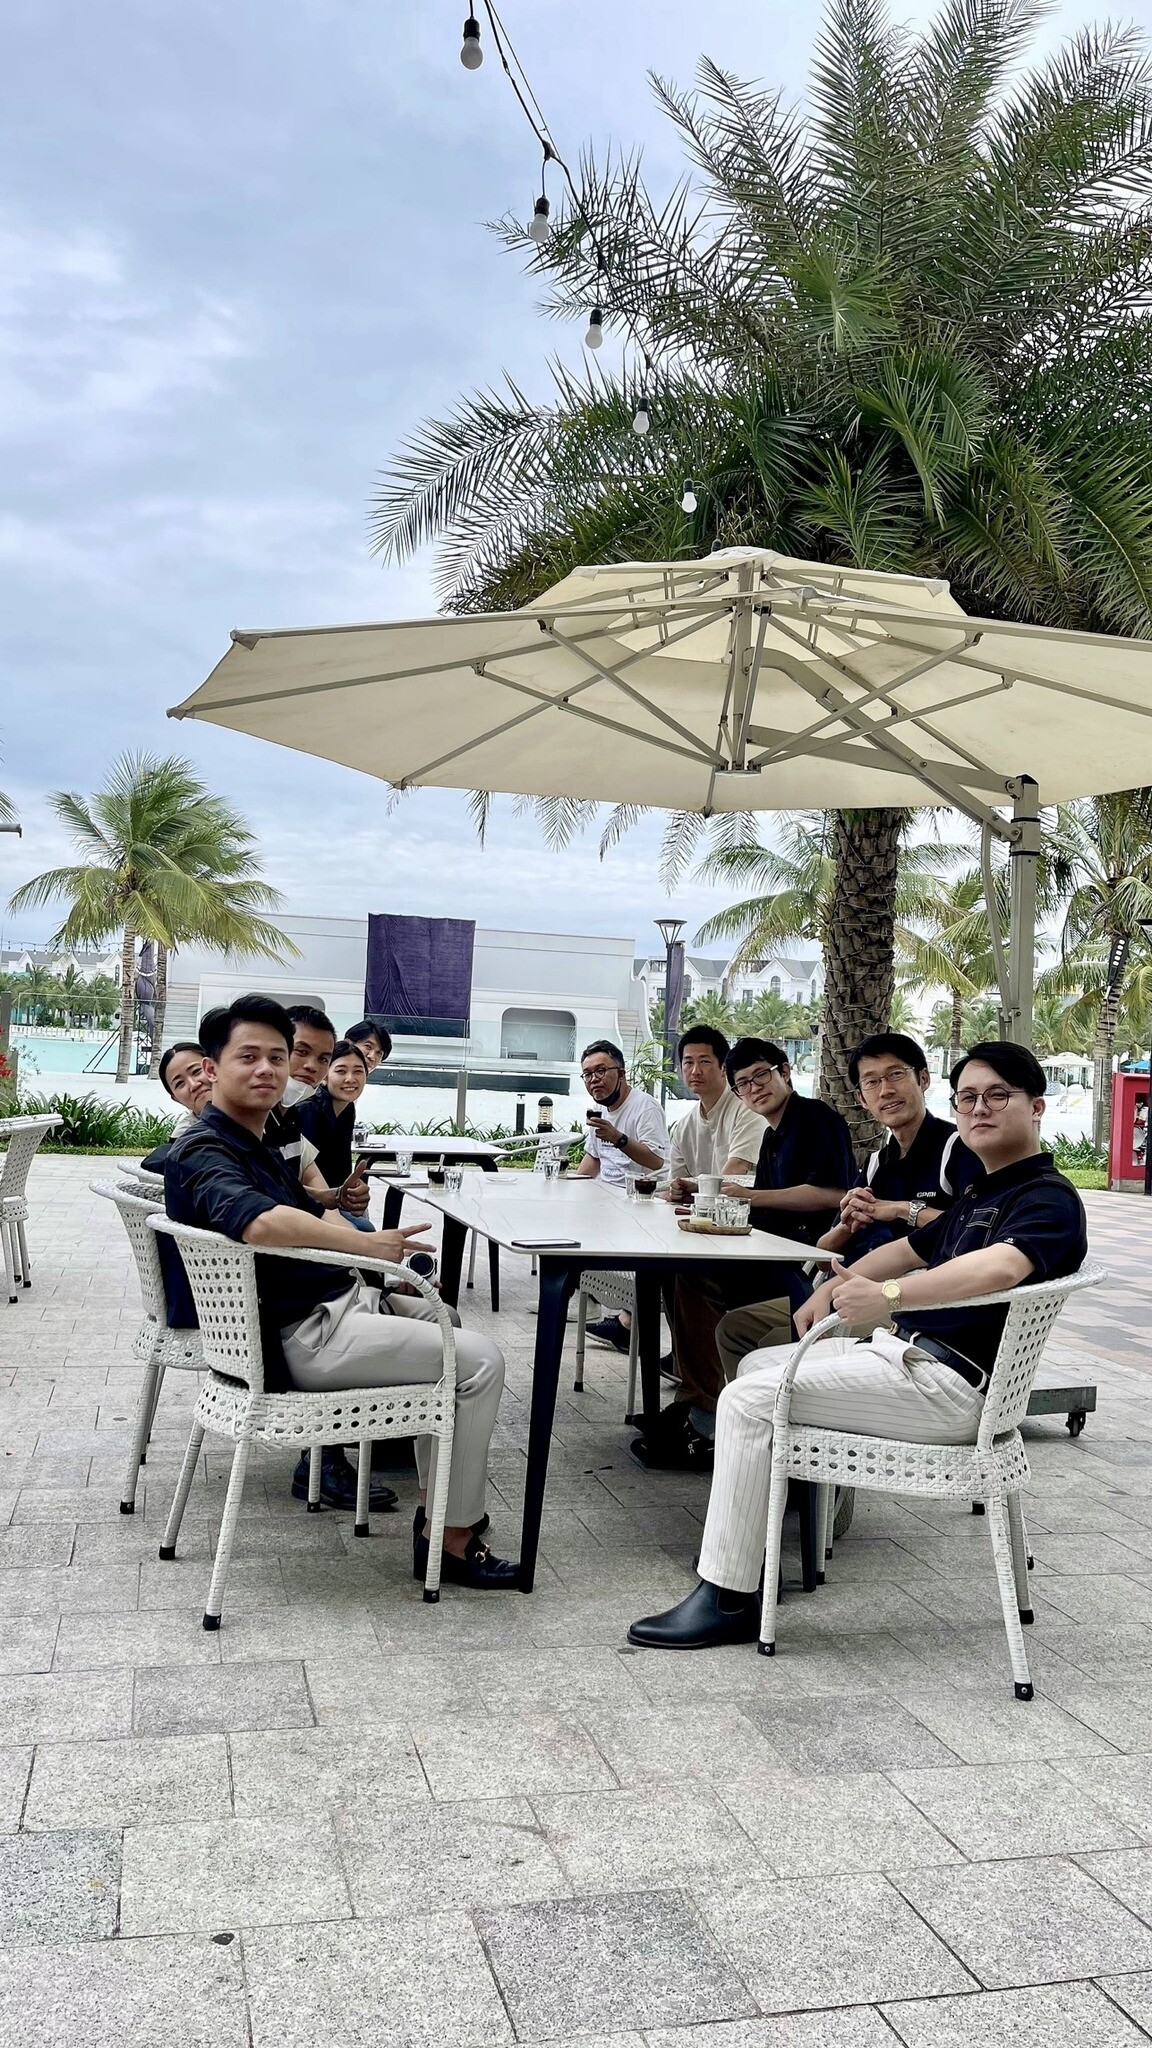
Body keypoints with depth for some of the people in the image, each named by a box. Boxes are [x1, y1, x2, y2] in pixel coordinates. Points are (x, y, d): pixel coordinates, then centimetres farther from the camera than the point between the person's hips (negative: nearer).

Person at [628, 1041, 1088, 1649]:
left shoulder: (1049, 1198, -13)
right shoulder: (979, 1195, 18)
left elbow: (1001, 1267, -35)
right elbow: (910, 1249, 32)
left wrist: (888, 1295, -45)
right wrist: (835, 1285, 16)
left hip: (947, 1383, -11)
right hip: (901, 1348, 11)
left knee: (749, 1400, -17)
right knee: (757, 1365, 20)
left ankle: (725, 1599, -10)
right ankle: (752, 1548, 22)